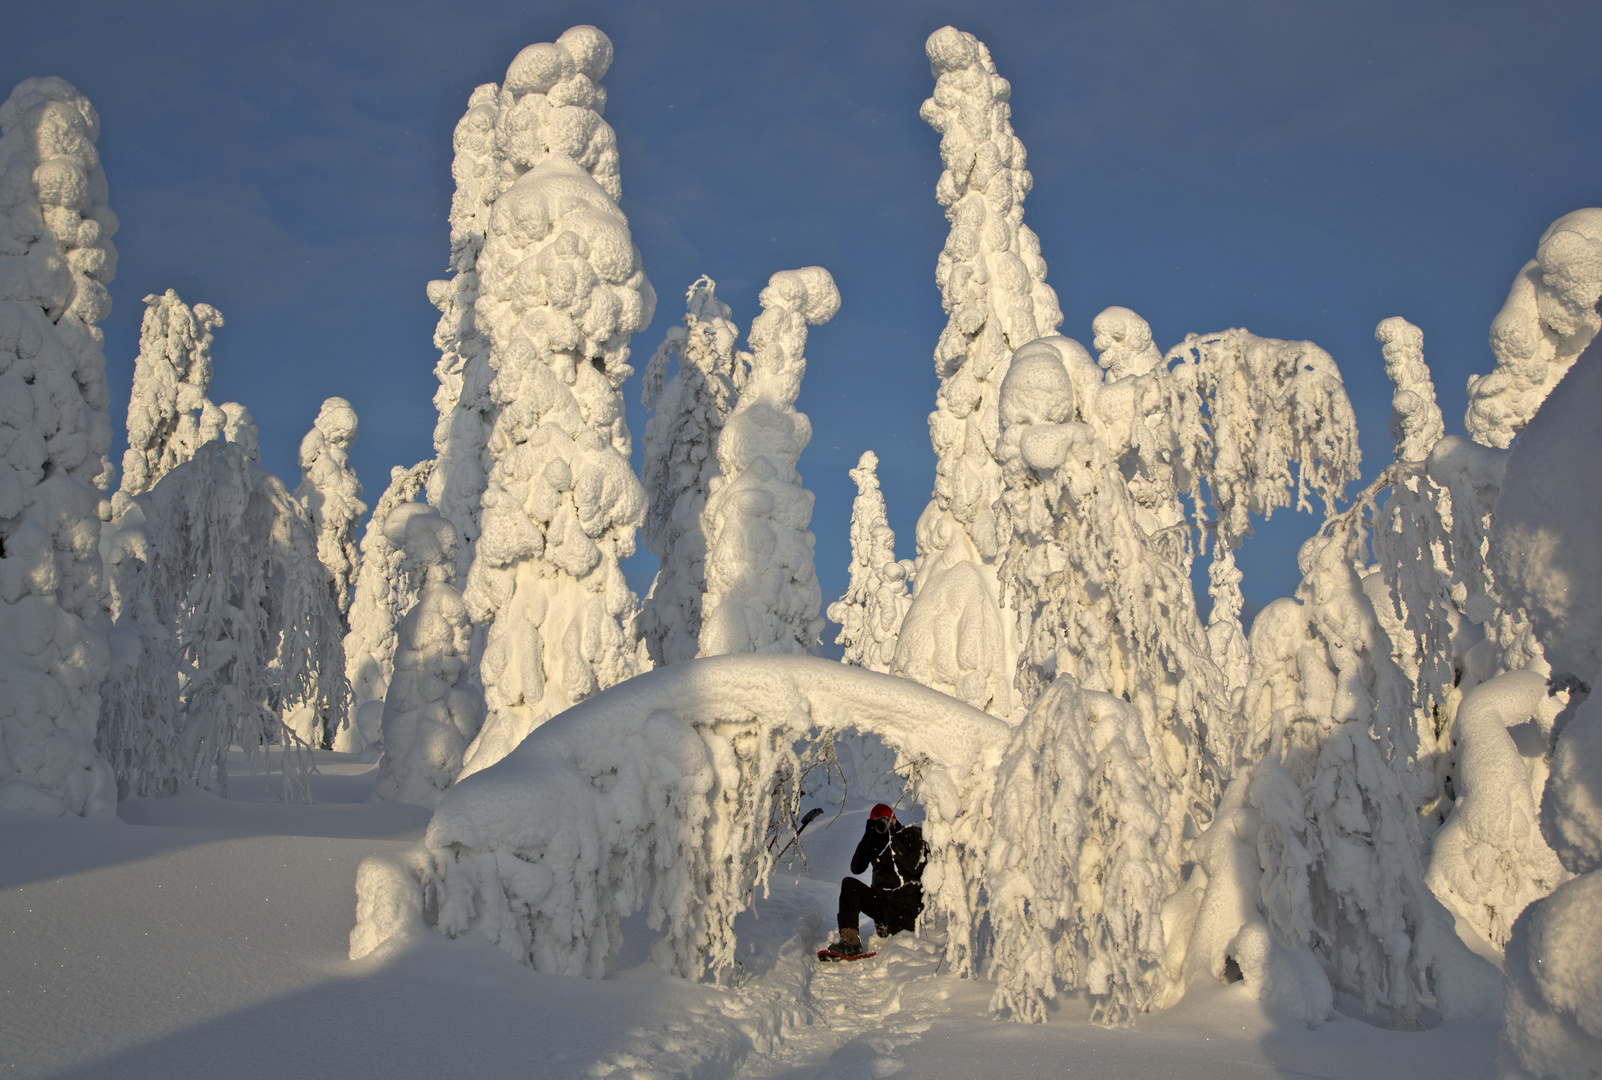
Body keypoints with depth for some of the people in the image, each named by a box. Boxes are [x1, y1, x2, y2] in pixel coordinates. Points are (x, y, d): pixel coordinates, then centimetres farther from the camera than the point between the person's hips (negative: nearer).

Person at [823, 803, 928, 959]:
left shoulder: (911, 835, -1)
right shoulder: (875, 841, 9)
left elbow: (915, 868, -17)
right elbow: (856, 868, -2)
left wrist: (892, 840, -18)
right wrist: (868, 838, -10)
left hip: (905, 906, -3)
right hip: (881, 902, 3)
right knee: (849, 885, -21)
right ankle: (850, 942, -30)